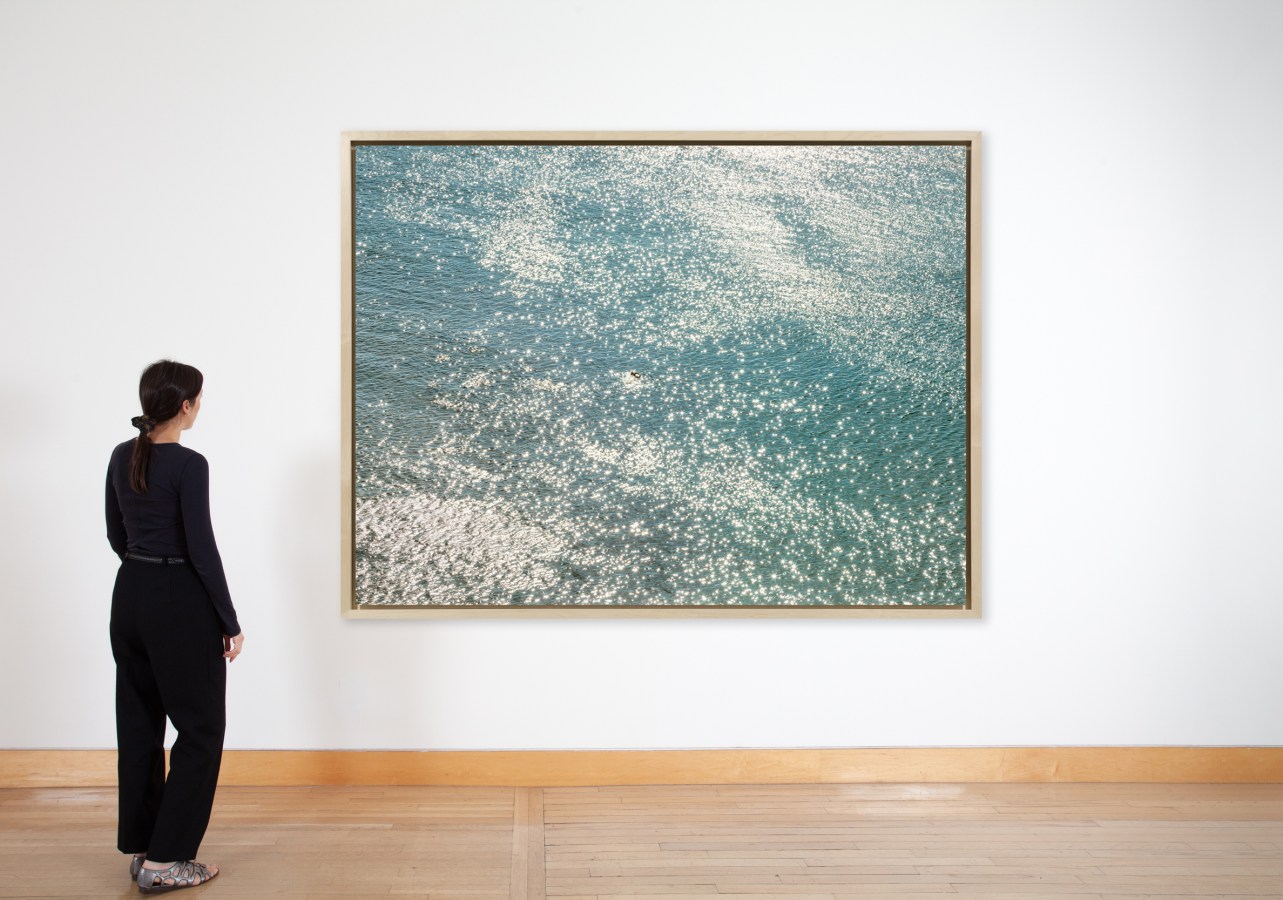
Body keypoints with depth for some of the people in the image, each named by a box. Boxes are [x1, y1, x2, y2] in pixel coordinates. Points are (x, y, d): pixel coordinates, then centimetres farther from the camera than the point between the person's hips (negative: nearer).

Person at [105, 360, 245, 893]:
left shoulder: (122, 457, 6)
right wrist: (230, 622, -11)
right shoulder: (189, 465, -18)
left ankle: (140, 847, 22)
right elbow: (201, 548, -18)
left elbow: (116, 536, 14)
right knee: (199, 729, 2)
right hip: (180, 603, -8)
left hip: (129, 596, 8)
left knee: (138, 725, 15)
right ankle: (164, 860, 4)